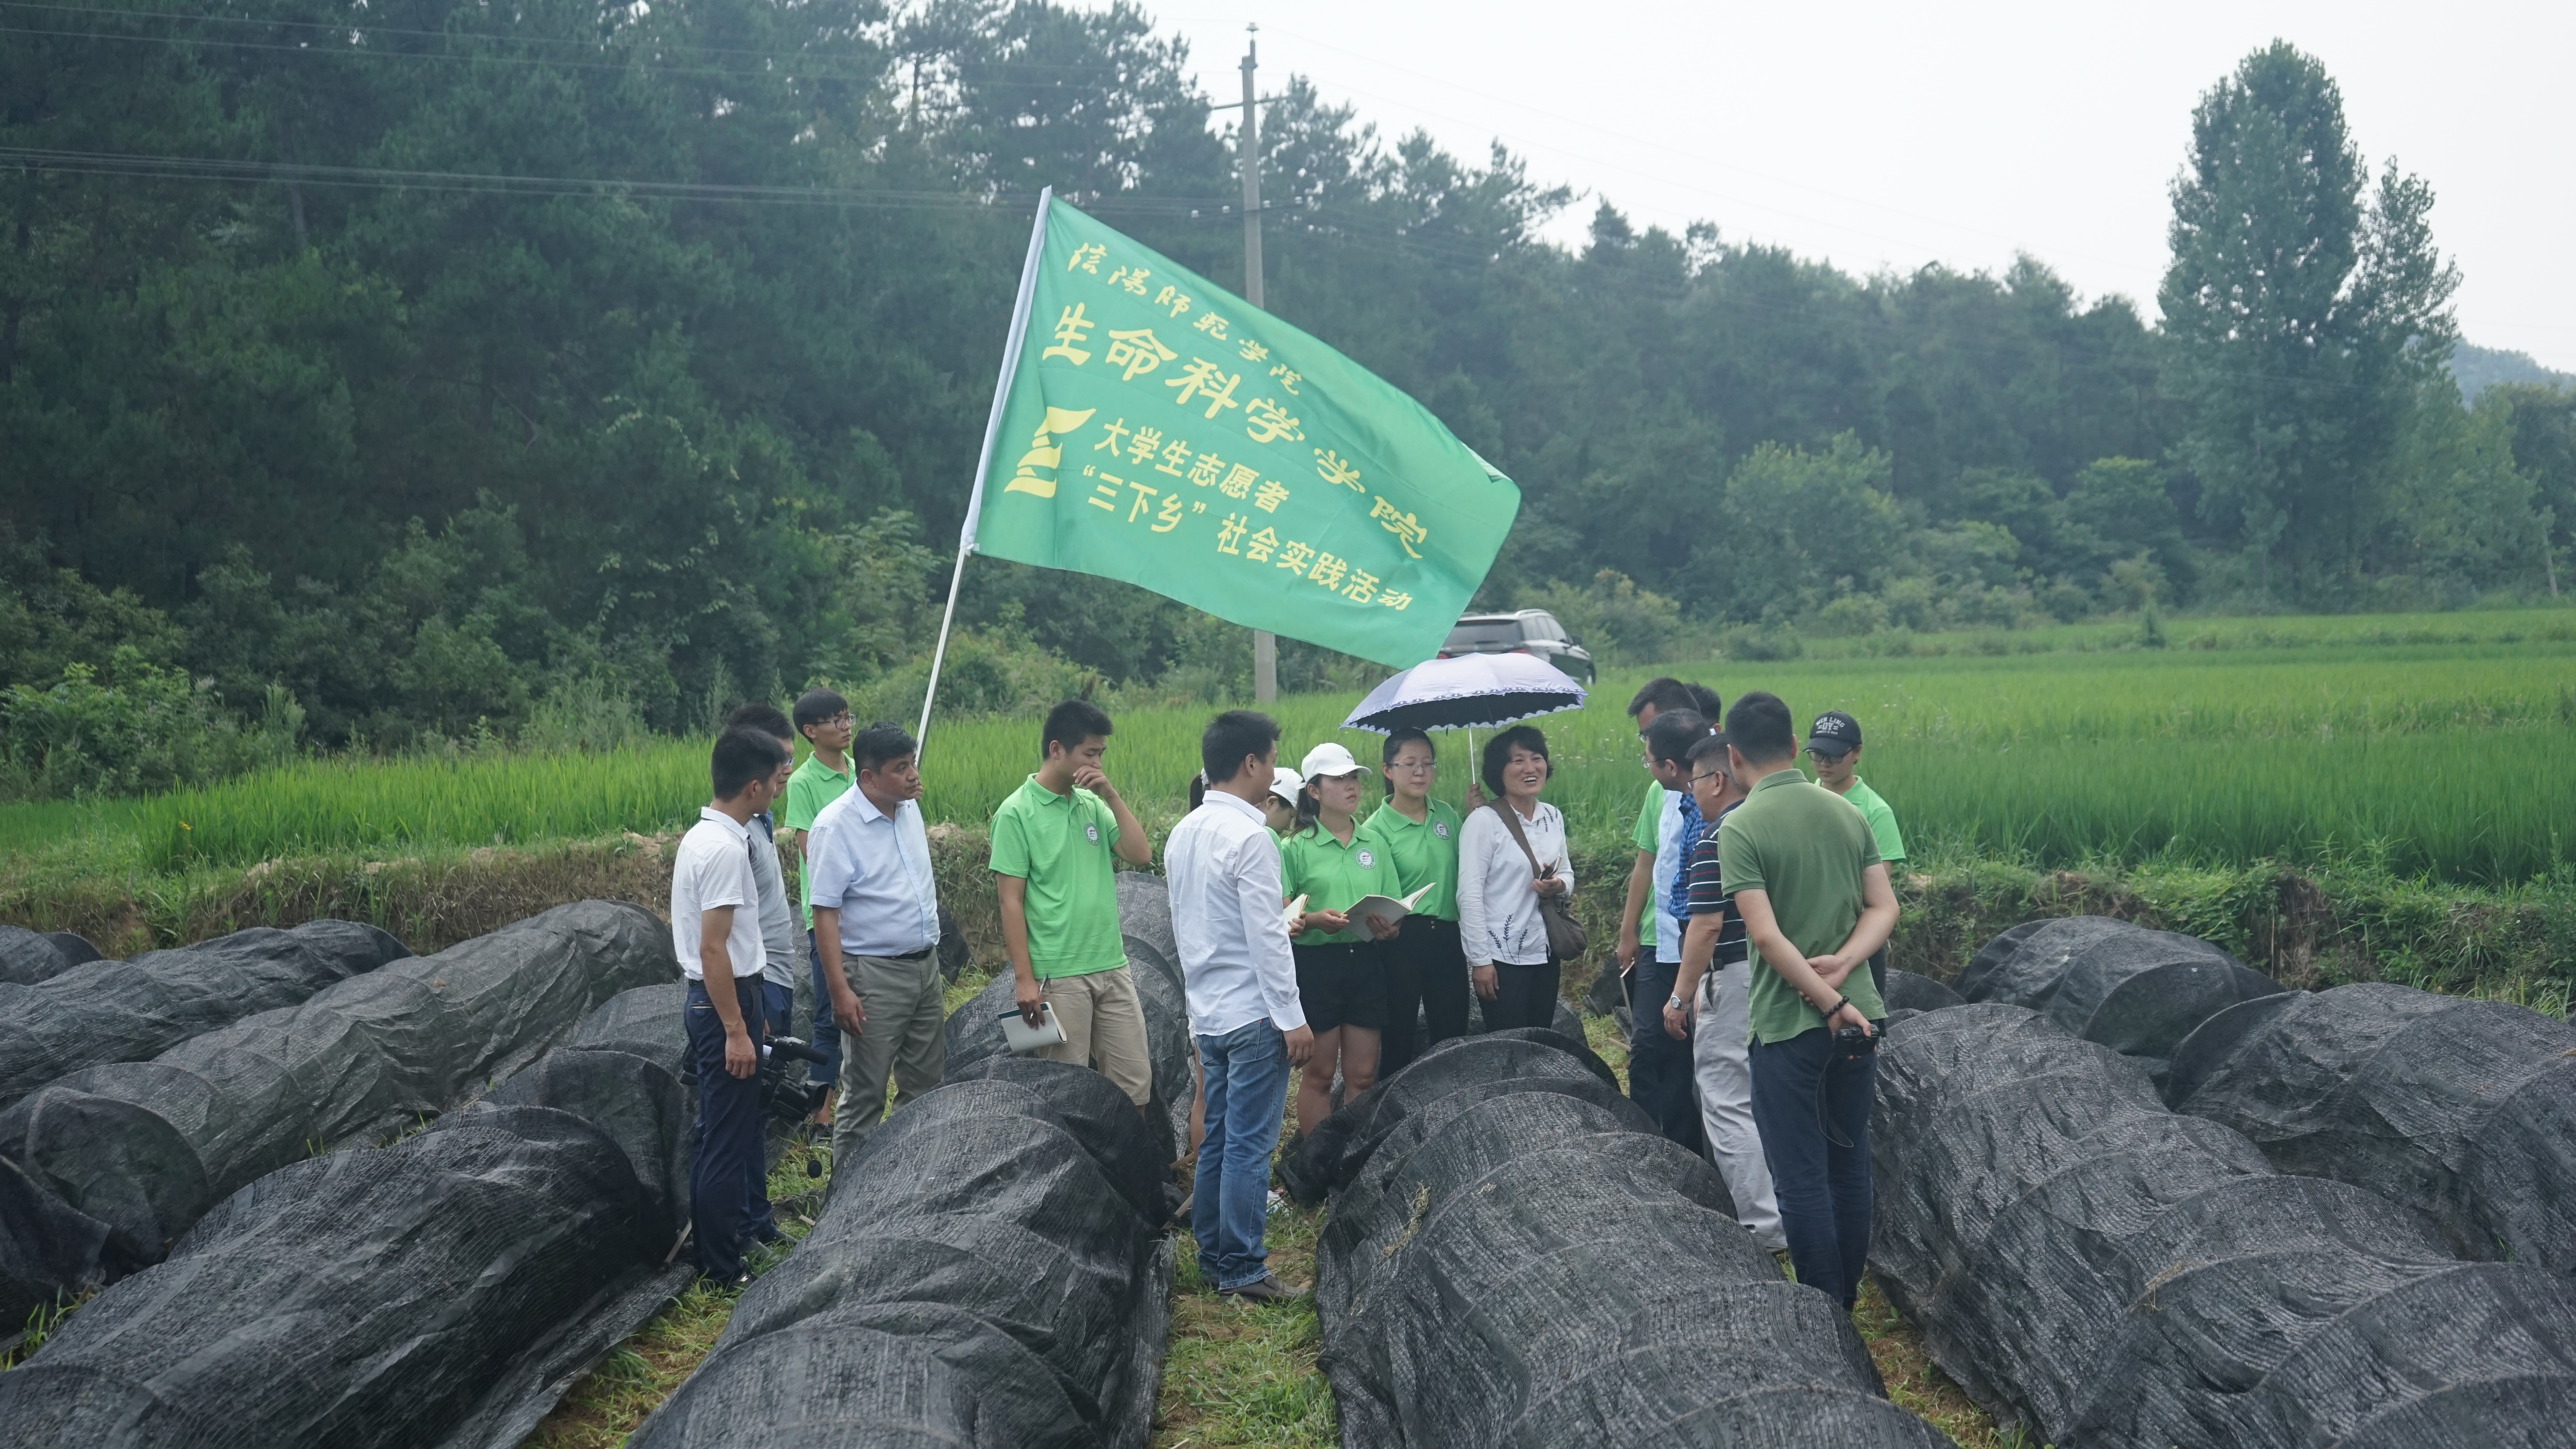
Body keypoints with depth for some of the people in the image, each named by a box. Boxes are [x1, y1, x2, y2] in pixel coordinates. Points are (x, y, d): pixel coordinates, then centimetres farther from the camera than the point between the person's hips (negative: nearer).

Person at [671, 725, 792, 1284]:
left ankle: (711, 1238, 33)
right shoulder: (725, 850, -22)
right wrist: (736, 1031, -22)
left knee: (717, 1132, 20)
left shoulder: (702, 836, 9)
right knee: (729, 1139, -2)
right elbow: (714, 949, -24)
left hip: (709, 1001, 10)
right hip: (726, 1002, -10)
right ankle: (724, 1268, 6)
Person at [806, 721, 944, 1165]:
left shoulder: (910, 810, 7)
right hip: (875, 974, -8)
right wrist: (840, 990, -22)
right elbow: (825, 913, -17)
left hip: (925, 966, 8)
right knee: (864, 1095, -1)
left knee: (927, 1085, 14)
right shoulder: (836, 826, -16)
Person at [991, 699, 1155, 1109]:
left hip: (1113, 969, 6)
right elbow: (1011, 902, -9)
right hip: (1059, 978, -6)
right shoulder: (1017, 813, -7)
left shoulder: (1093, 805, 10)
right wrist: (1025, 979, -13)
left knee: (1136, 1082, 8)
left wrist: (1111, 795, -4)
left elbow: (1141, 855, 2)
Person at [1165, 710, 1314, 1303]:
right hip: (1253, 1013, -9)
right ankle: (1242, 1270, 1)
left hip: (1207, 1010, 9)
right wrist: (1293, 1018, -14)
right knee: (1250, 1144, -3)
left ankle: (1212, 1254, 21)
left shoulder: (1183, 833, 10)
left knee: (1218, 1138, 15)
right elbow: (1266, 937, -18)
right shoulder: (1249, 836, -17)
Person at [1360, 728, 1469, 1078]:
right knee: (1398, 1040, 4)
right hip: (1402, 940, -4)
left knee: (1452, 1037, 9)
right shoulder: (1376, 830, -6)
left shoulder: (1446, 814, 8)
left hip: (1447, 937, 4)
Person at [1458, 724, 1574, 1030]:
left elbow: (1567, 873, 18)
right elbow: (1469, 895, -13)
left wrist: (1560, 886, -7)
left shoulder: (1553, 817, 7)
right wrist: (1480, 960, -14)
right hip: (1502, 956, -6)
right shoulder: (1484, 821, -11)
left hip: (1545, 952, 6)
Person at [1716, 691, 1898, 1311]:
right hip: (1858, 1019, 6)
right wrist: (1842, 964, -10)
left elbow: (1767, 936, -20)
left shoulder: (1740, 829, -14)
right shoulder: (1847, 814, 5)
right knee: (1850, 1164, 18)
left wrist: (1830, 1003, -15)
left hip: (1789, 1026, -6)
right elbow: (1884, 908, 2)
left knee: (1802, 1177, 3)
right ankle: (1848, 1293, 29)